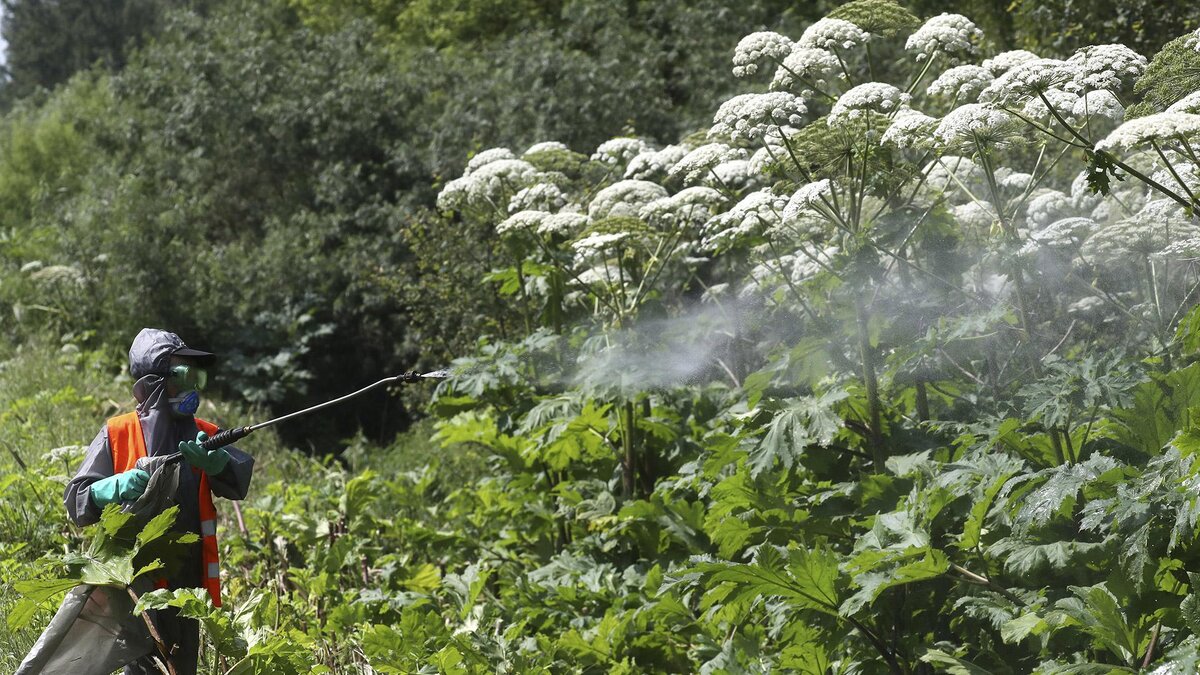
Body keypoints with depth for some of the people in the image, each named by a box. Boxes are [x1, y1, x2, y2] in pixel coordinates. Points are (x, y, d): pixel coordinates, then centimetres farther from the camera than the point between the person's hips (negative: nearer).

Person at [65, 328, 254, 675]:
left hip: (188, 583, 5)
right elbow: (77, 502, -2)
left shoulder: (204, 435, 12)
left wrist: (212, 460, -25)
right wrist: (118, 487, -22)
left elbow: (240, 481, -5)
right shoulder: (117, 434, 1)